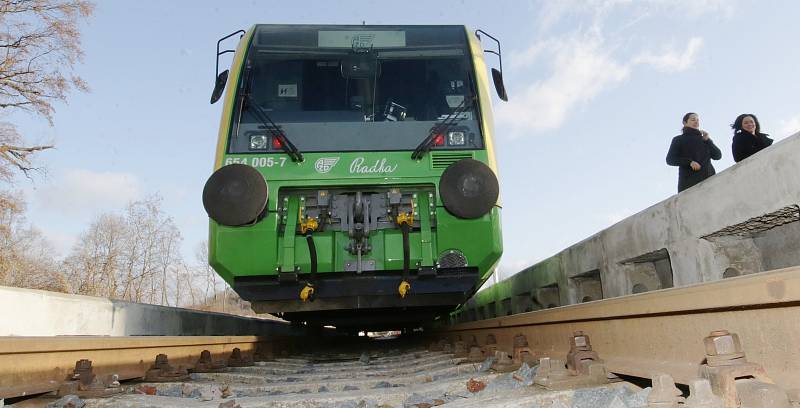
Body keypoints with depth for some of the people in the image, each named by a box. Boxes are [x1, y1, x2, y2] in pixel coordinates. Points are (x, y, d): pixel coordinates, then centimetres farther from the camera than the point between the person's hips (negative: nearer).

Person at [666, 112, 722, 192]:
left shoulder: (704, 139, 26)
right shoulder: (678, 139, 13)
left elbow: (718, 156, 16)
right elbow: (670, 159, 1)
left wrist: (708, 140, 6)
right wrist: (689, 162, -12)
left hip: (708, 178, 3)